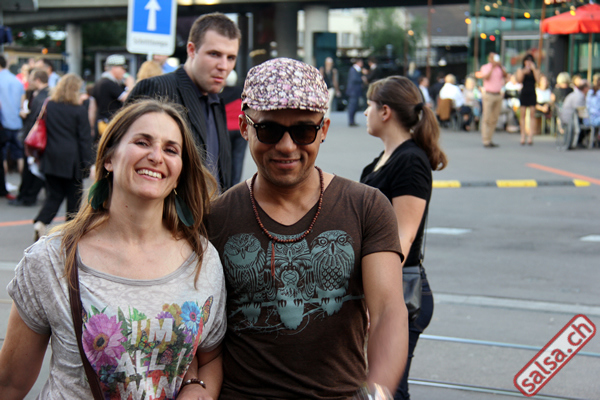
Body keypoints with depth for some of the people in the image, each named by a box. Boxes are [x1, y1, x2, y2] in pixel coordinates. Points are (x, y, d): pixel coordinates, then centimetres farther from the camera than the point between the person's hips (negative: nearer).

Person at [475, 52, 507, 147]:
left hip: (498, 95, 5)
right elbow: (486, 77, -15)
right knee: (486, 119, -7)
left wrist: (500, 66, -14)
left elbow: (505, 75, -5)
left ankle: (489, 140, 12)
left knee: (494, 119, 6)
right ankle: (485, 141, -7)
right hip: (488, 95, -5)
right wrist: (492, 67, -14)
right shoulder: (485, 67, 3)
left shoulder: (500, 67, 14)